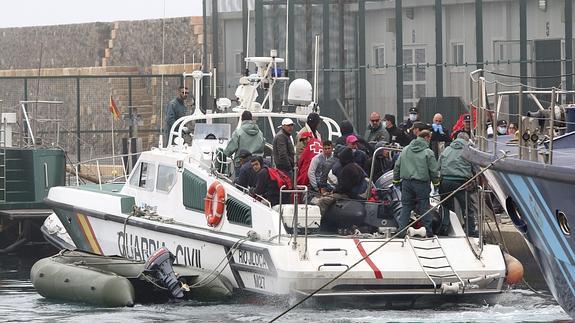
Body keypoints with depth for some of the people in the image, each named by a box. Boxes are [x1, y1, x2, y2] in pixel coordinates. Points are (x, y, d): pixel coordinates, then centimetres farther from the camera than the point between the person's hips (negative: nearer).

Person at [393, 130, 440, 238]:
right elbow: (434, 170, -5)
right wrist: (436, 183, 8)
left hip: (406, 182, 3)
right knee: (424, 207, 3)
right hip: (422, 183, -3)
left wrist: (396, 179, 19)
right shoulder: (428, 152, -7)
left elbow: (397, 166, 10)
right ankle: (429, 232, 8)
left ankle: (401, 231, 2)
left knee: (406, 206, 7)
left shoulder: (405, 150, 7)